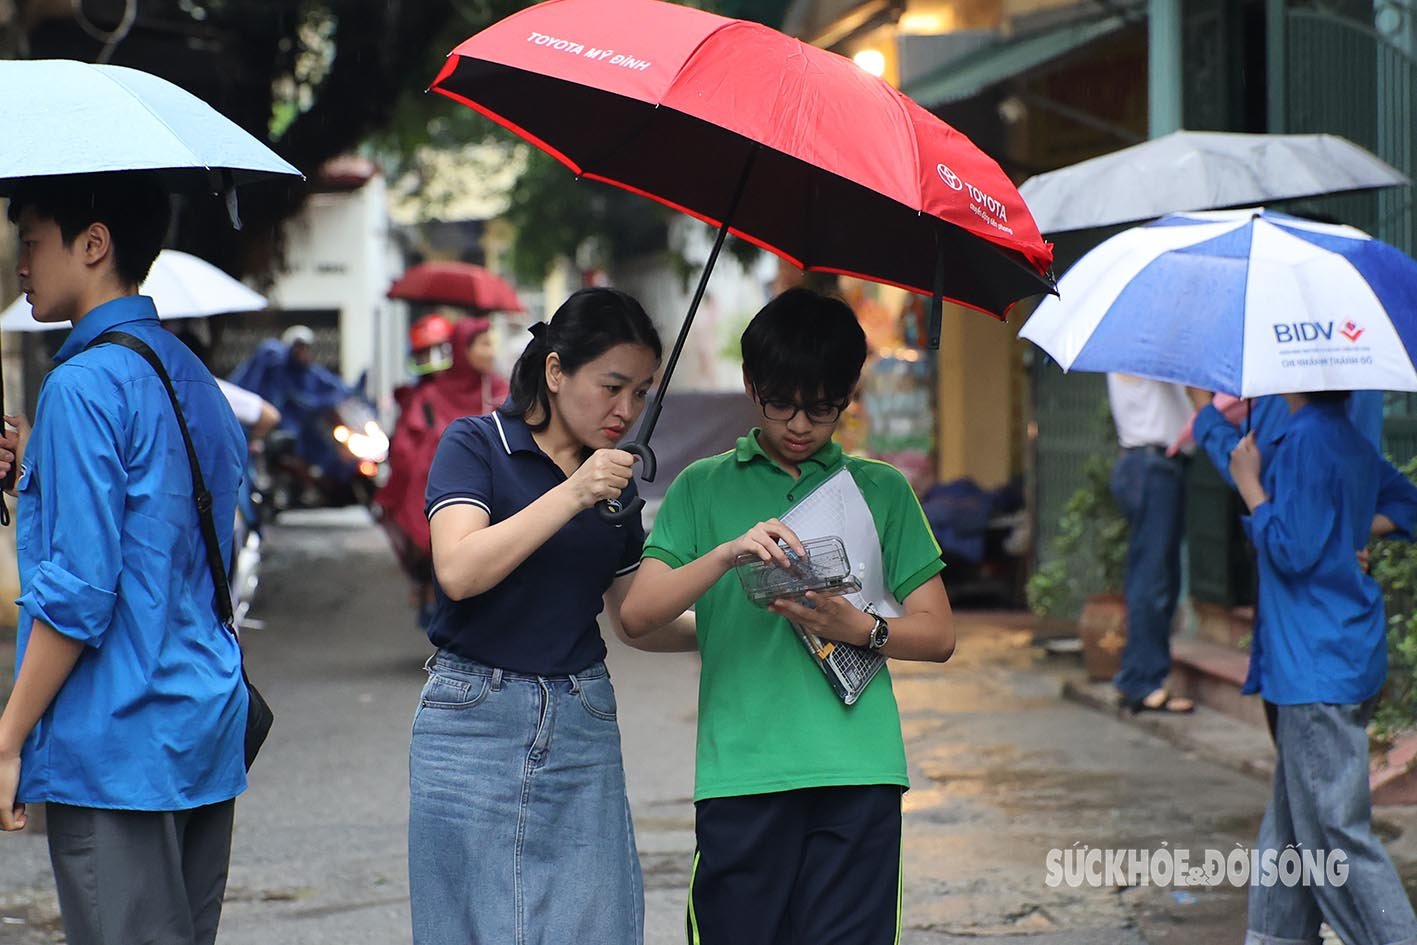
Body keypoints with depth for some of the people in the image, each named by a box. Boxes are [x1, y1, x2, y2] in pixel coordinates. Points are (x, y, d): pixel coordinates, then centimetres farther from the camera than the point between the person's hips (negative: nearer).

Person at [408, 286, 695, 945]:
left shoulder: (616, 480, 13)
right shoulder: (475, 444, -3)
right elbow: (459, 570, -18)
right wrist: (571, 496, -20)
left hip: (583, 727, 5)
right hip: (475, 723, -4)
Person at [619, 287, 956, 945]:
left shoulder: (882, 490, 15)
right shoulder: (704, 488, 12)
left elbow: (937, 635, 12)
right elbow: (637, 615, 0)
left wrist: (859, 629, -7)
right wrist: (729, 552, -15)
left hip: (858, 772, 0)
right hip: (741, 773, 0)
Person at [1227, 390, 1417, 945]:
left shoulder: (1306, 442, -18)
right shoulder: (1351, 442, 11)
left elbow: (1292, 550, -20)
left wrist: (1250, 487, -10)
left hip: (1318, 666, -10)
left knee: (1335, 830, -8)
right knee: (1292, 820, 18)